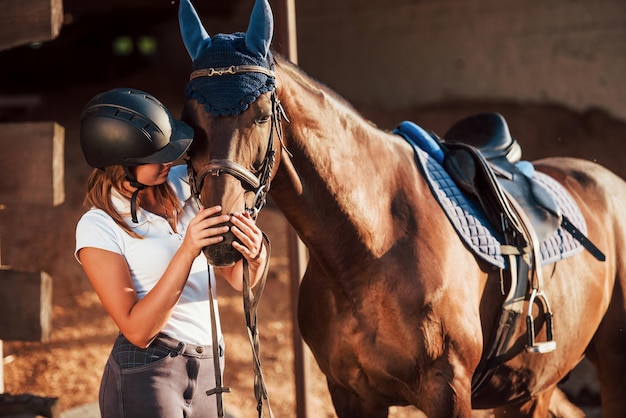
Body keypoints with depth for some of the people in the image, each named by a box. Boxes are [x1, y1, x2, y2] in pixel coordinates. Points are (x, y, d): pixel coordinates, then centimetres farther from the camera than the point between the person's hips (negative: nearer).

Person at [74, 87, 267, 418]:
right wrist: (188, 250, -26)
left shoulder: (184, 183, 1)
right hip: (147, 376, -6)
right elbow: (137, 330, -19)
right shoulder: (98, 228, -13)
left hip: (208, 370, 6)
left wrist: (254, 255, -18)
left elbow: (238, 279, 6)